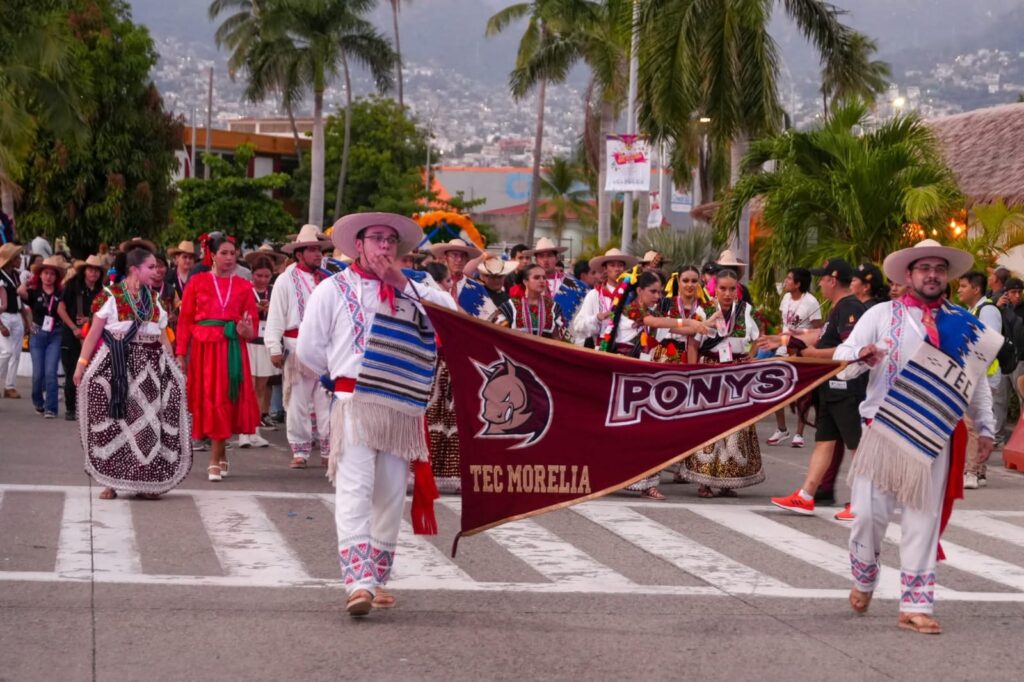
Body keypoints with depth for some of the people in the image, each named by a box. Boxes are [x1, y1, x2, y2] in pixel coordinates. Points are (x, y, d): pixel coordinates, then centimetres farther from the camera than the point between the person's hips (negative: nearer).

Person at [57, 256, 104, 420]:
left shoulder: (100, 291, 6)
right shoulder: (73, 286, -2)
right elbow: (61, 309, -5)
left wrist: (89, 320, -9)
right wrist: (74, 328, -11)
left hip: (91, 337, 3)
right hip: (72, 336, -2)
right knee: (72, 374, -1)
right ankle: (70, 409, 7)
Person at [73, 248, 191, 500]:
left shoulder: (153, 301, 14)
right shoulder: (111, 297, -3)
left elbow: (162, 337, 15)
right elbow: (94, 333, -4)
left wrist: (172, 365, 9)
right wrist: (82, 363, -11)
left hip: (148, 365, 5)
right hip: (115, 365, -4)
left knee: (147, 421, 0)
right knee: (114, 422, -4)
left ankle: (146, 481, 7)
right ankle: (110, 481, 3)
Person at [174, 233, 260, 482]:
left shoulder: (243, 286, 9)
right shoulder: (198, 282, 5)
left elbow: (252, 321, 9)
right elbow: (185, 319, 3)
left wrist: (246, 330, -15)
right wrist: (181, 352, -4)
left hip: (231, 348, 0)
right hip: (203, 347, 0)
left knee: (224, 399, -3)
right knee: (207, 398, 2)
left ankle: (215, 460, 1)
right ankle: (221, 455, 16)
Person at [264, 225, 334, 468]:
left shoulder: (328, 280, 10)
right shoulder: (286, 280, 0)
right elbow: (275, 316, -3)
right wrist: (275, 348, -9)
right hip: (298, 346, -3)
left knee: (328, 400, 3)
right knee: (298, 401, 3)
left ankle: (329, 450, 10)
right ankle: (300, 450, 11)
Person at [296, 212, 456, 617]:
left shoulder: (409, 291, 17)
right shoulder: (333, 290, 6)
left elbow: (450, 311, 1)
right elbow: (309, 350, 5)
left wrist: (402, 282, -4)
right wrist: (344, 374, 8)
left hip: (401, 408, 5)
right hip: (354, 404, -4)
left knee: (391, 496, 6)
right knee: (355, 491, -15)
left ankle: (376, 579, 16)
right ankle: (358, 583, -25)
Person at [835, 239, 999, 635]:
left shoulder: (965, 327, 8)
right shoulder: (882, 315, 2)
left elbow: (976, 380, 15)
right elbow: (841, 357, -4)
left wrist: (985, 428, 12)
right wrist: (860, 356, -26)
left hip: (935, 438, 2)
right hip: (884, 431, -2)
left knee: (923, 521, 4)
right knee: (869, 513, -2)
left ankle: (915, 606, 10)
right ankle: (864, 581, 26)